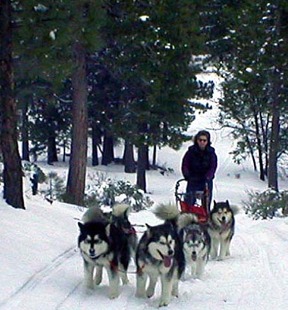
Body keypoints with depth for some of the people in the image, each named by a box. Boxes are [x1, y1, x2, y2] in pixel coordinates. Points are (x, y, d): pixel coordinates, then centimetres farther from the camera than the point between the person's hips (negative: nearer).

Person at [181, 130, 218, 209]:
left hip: (206, 182, 1)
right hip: (193, 181, -1)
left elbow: (213, 167, -8)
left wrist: (207, 177, -24)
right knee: (189, 203, -7)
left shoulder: (211, 152, -3)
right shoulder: (191, 151, -4)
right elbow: (185, 165, -6)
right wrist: (187, 176, -23)